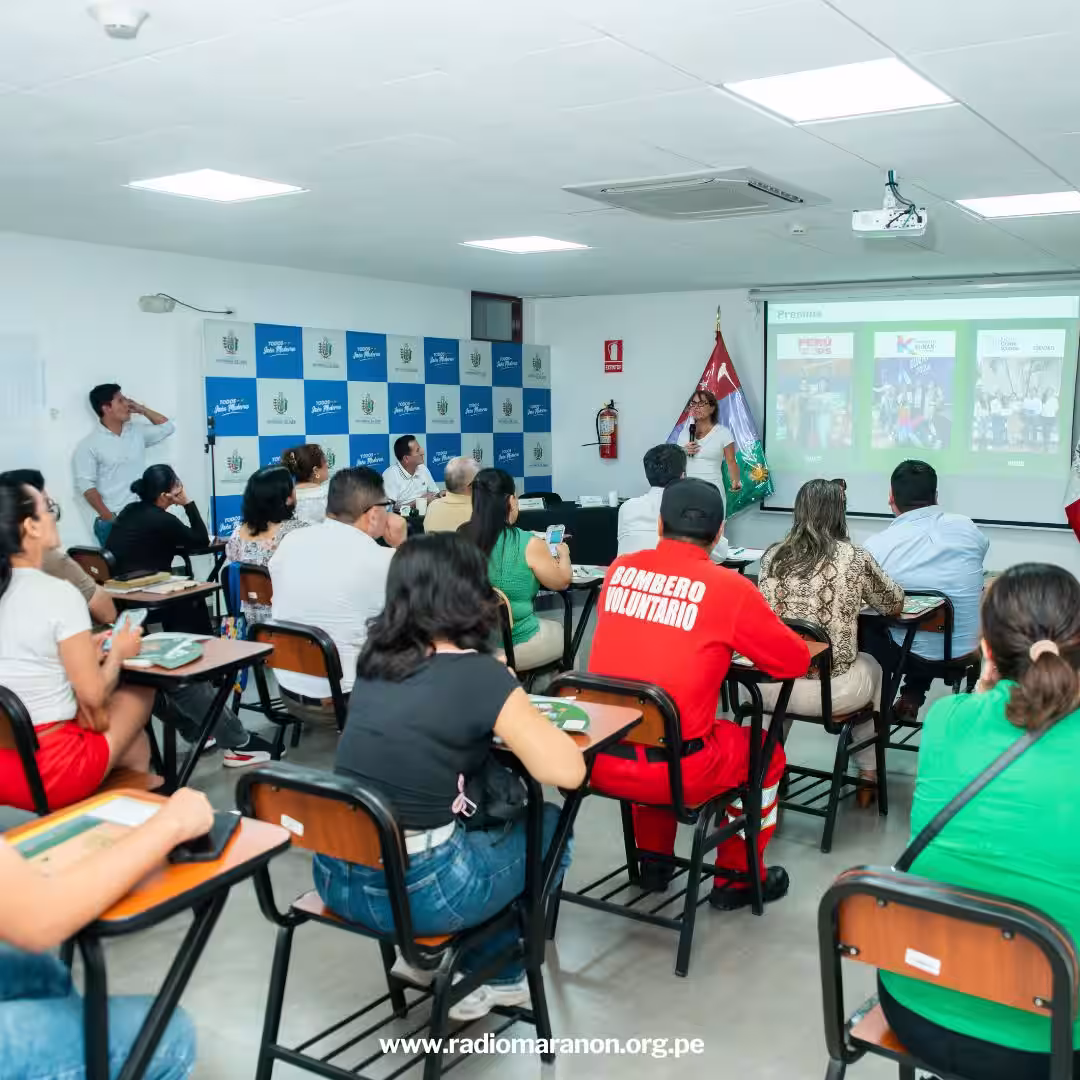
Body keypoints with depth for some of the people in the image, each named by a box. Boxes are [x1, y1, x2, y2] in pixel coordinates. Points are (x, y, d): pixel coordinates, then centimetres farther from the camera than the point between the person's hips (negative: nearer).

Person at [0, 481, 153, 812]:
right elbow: (93, 695, -15)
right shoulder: (59, 594, -19)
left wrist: (81, 652, 14)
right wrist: (117, 653, 3)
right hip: (50, 773, -7)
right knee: (140, 692, 18)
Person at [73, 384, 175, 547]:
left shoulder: (137, 432, 10)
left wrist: (143, 410, 10)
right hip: (112, 522, -5)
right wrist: (108, 518, -15)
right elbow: (86, 485, -9)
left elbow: (167, 427, 21)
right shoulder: (89, 445, -5)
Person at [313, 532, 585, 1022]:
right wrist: (522, 720, 2)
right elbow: (568, 771, -14)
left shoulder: (374, 658, 5)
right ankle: (495, 978, 29)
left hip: (336, 874, 6)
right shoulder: (480, 676, -14)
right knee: (549, 825, 19)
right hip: (414, 889, -6)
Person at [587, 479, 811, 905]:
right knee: (765, 751, 23)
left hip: (598, 759, 4)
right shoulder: (729, 587, -10)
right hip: (674, 770, -4)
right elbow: (796, 661, 2)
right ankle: (737, 878, 34)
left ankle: (653, 861, 42)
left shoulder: (619, 569, 3)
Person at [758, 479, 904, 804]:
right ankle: (868, 778, 42)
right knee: (872, 667, 33)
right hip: (833, 690, -2)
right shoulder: (854, 558, -8)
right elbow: (894, 604, 8)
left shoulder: (772, 556, -1)